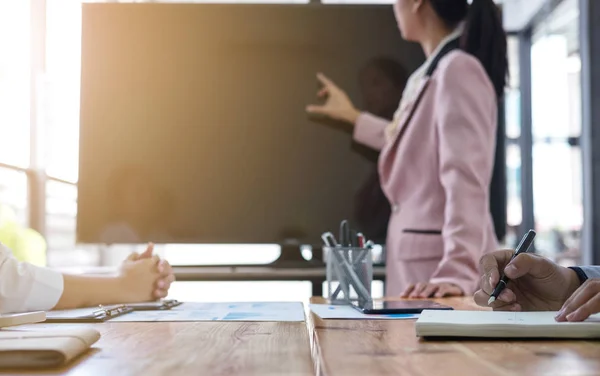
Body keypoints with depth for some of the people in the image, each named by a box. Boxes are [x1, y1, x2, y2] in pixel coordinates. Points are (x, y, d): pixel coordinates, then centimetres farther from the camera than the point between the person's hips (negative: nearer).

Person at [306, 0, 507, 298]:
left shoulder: (458, 70, -15)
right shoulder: (433, 73, 14)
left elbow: (465, 180, -25)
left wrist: (458, 273, -32)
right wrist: (354, 118, 43)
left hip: (440, 266, -9)